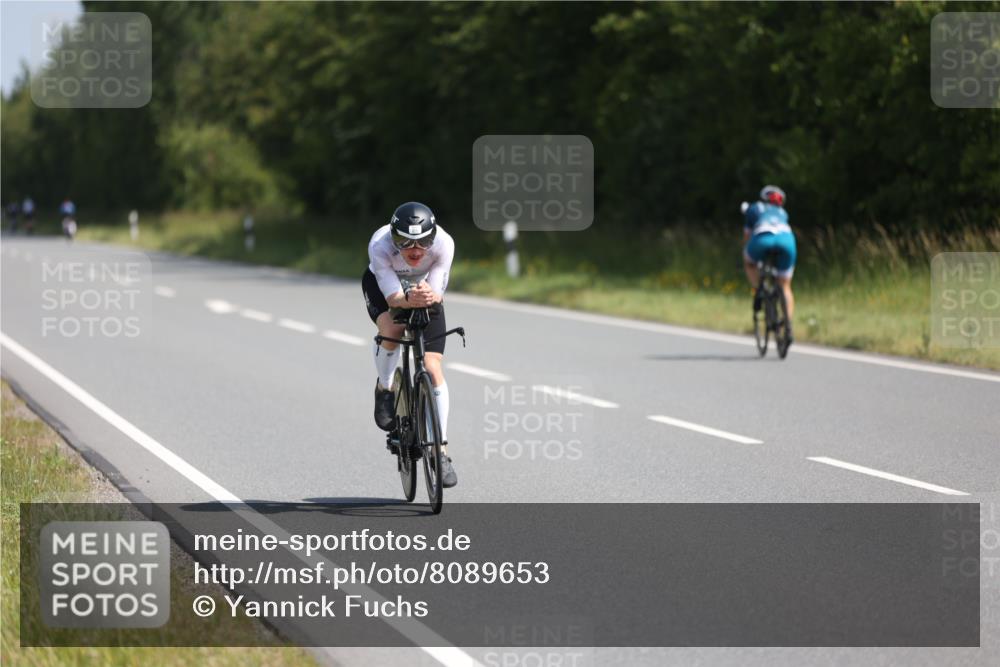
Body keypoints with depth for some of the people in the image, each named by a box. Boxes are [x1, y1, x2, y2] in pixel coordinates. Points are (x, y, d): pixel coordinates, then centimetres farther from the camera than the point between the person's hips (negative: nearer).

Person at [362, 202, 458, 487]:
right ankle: (384, 390, -2)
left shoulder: (444, 244, -35)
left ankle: (442, 451, -3)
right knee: (391, 330, -34)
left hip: (425, 289, 1)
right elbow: (392, 295, -36)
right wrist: (409, 299, -58)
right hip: (382, 284, -1)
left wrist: (429, 295, -55)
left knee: (433, 368, -12)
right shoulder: (380, 245, -37)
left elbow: (437, 293, -31)